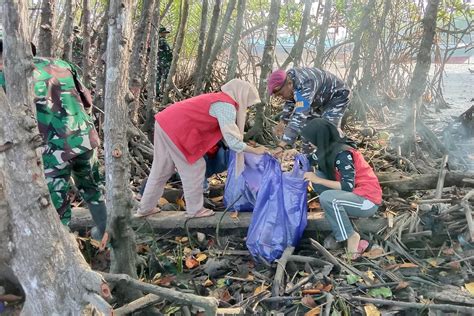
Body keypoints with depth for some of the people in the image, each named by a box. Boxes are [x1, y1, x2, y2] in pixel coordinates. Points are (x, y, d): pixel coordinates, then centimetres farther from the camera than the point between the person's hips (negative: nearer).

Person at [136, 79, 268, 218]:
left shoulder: (218, 99, 17)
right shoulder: (227, 106, -12)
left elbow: (224, 133, 23)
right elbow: (233, 142, -15)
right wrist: (256, 150, -3)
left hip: (165, 122, 10)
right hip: (176, 129, -10)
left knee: (161, 169, 19)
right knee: (193, 169, 5)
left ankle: (145, 208, 29)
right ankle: (195, 210, 18)